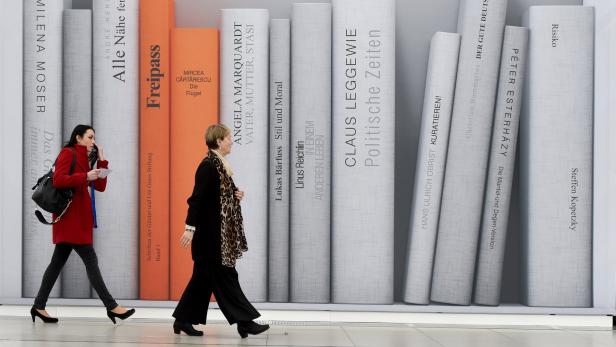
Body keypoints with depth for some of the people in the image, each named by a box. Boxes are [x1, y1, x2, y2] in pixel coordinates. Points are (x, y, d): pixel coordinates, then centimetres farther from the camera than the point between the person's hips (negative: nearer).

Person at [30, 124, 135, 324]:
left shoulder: (84, 158, 20)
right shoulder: (68, 154, -6)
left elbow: (100, 186, 16)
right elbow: (58, 180, -19)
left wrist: (101, 161, 9)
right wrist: (85, 177, -19)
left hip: (77, 218, 10)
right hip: (70, 216, -10)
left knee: (58, 262, 10)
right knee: (90, 260, -10)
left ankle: (39, 306, 13)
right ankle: (111, 307, -11)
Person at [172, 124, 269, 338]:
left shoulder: (221, 164, 11)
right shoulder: (208, 166, -16)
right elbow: (197, 197, -19)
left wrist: (236, 196, 3)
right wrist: (190, 227, -22)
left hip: (219, 231, 10)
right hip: (210, 232, -10)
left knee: (204, 277, 12)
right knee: (224, 274, -4)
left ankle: (183, 320, 18)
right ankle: (244, 321, -1)